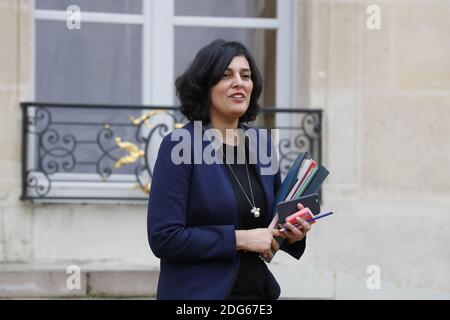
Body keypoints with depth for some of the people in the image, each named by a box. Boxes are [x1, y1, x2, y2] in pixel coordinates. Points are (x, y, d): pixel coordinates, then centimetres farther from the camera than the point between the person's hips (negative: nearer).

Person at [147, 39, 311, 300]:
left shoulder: (260, 142, 5)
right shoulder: (179, 145, -12)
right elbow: (164, 237, -18)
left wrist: (292, 233, -4)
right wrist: (239, 239, -19)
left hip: (259, 288, 6)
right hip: (199, 292, -6)